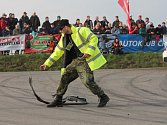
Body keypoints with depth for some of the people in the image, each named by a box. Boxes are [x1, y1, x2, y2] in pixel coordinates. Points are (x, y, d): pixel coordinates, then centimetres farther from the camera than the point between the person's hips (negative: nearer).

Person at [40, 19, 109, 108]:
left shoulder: (82, 31, -12)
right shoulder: (64, 38, 11)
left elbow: (94, 39, -15)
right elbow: (57, 52, 16)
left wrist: (89, 52, -24)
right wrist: (47, 64, 13)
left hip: (86, 60, -8)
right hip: (76, 61, 8)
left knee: (87, 81, -17)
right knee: (65, 76, 2)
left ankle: (103, 98, -1)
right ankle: (58, 100, 13)